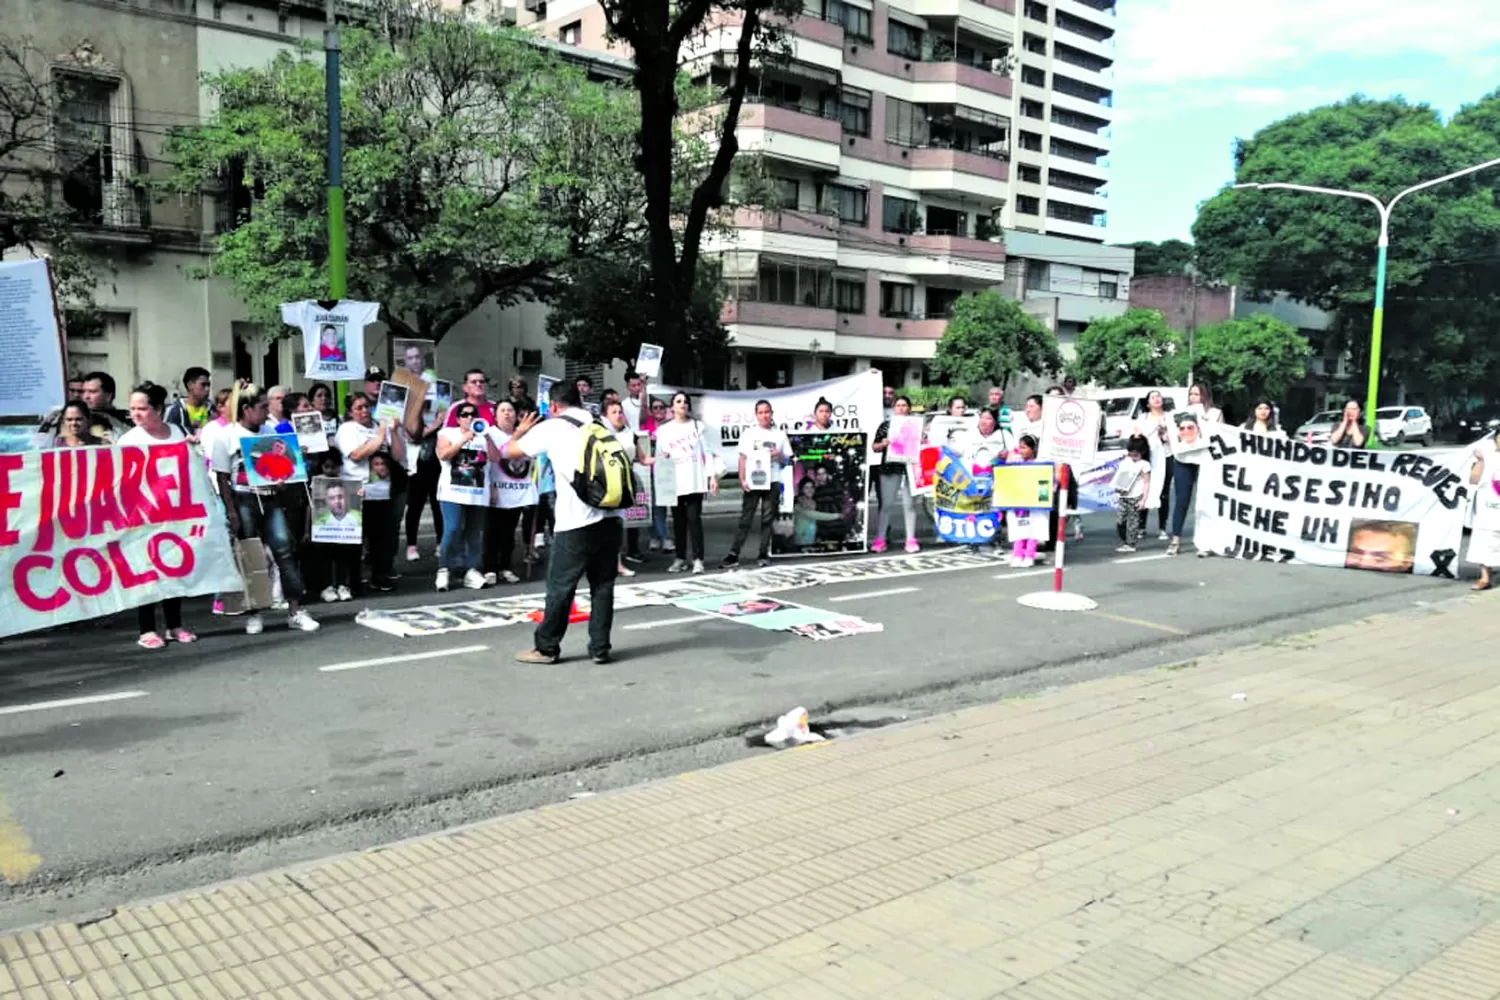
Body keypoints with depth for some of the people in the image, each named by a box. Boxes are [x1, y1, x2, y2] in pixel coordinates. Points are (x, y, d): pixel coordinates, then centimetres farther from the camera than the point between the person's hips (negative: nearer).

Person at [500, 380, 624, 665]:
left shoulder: (550, 428, 3)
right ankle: (600, 648, 14)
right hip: (612, 516, 5)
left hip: (577, 521, -5)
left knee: (561, 586, 6)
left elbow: (507, 452, 13)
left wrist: (519, 432, 32)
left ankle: (546, 648, 15)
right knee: (603, 585, 11)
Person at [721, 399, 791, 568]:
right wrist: (742, 480, -6)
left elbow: (787, 461, 12)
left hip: (772, 483, 1)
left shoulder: (780, 434, 9)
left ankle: (764, 555, 9)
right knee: (745, 520, -2)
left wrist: (779, 456, -10)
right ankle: (733, 555, -4)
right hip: (752, 483, -1)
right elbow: (742, 458, 4)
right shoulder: (749, 433, 6)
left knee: (768, 520, 3)